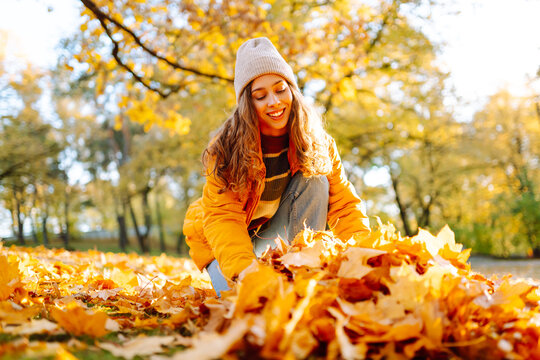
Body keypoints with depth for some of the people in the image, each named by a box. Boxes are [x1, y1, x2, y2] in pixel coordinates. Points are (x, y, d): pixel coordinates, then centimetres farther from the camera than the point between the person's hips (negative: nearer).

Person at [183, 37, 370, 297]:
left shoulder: (317, 144, -15)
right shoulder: (226, 149, -23)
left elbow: (343, 203, -17)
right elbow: (222, 217, -29)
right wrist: (244, 271, -47)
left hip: (277, 235, 3)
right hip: (224, 238, -2)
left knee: (314, 181, -23)